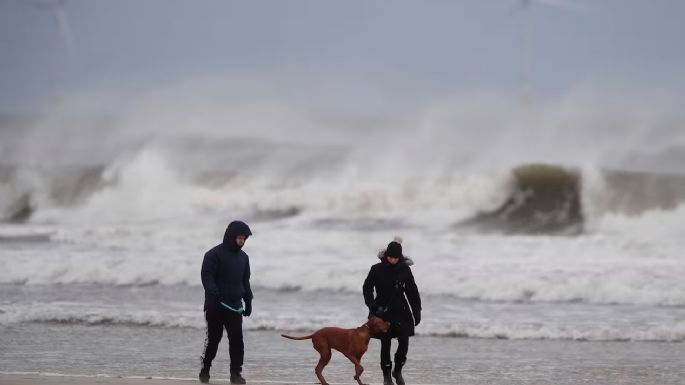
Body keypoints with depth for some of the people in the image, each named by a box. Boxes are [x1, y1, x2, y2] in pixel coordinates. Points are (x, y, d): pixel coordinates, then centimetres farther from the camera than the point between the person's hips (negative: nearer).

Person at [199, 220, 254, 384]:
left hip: (235, 307, 5)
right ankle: (205, 371, 17)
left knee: (237, 341, -3)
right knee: (213, 339, 2)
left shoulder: (243, 257, 13)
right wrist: (212, 293, -30)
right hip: (215, 307, -5)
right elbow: (207, 276, -15)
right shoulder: (214, 254, -7)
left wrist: (248, 301, 16)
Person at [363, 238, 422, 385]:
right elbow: (367, 288, -1)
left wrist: (417, 311, 4)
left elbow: (412, 292, 6)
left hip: (401, 310, 1)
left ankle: (398, 370, 11)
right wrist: (372, 305, -15)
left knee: (404, 341, -9)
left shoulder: (404, 270, 0)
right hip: (382, 311, -1)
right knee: (385, 344, 2)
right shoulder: (377, 269, -5)